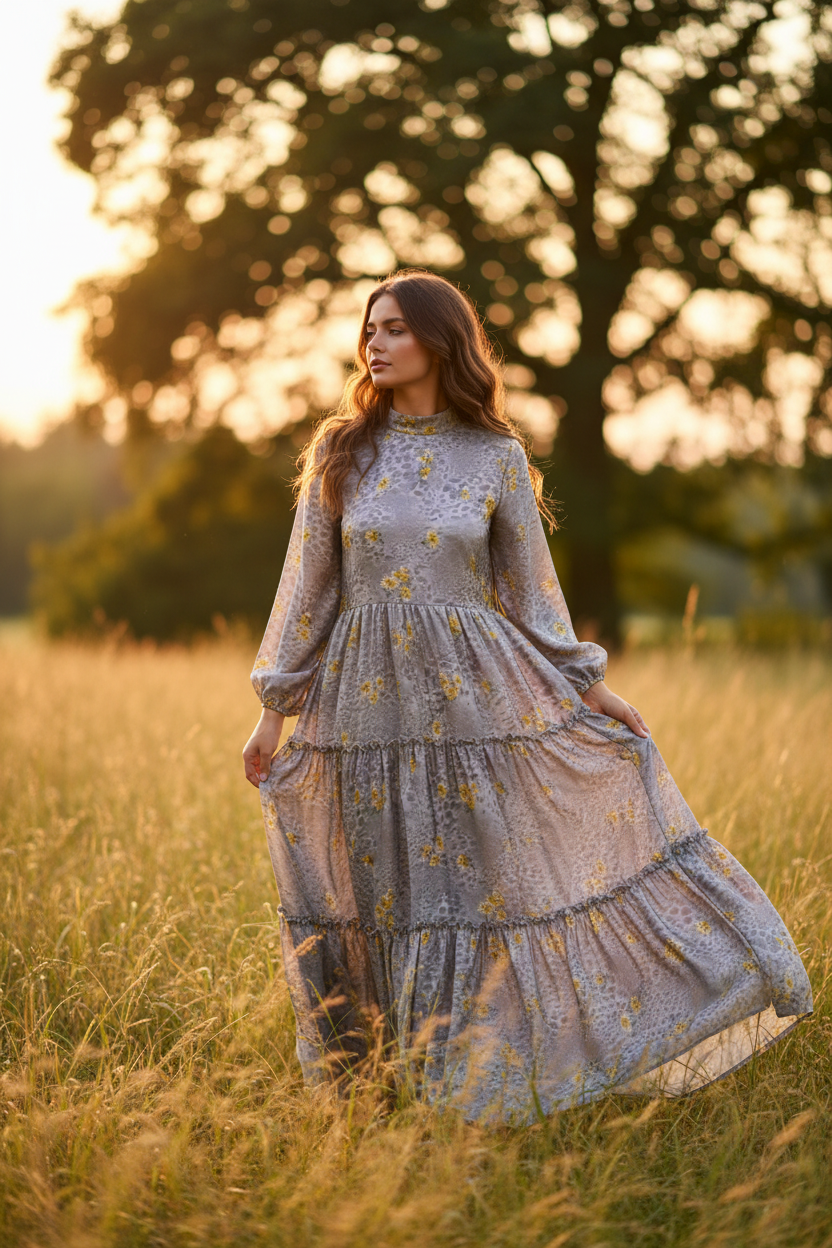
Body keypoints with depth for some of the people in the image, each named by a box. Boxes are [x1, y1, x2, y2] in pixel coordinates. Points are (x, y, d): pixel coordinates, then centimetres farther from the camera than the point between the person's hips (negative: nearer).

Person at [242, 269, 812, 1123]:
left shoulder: (496, 457, 1)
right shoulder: (340, 451, 3)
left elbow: (532, 586, 8)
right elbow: (306, 583, 5)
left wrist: (592, 688, 6)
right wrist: (273, 711, 3)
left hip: (475, 694, -1)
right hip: (366, 700, 1)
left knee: (495, 883, 2)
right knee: (380, 894, 8)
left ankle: (483, 1081, 18)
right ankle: (381, 1079, 24)